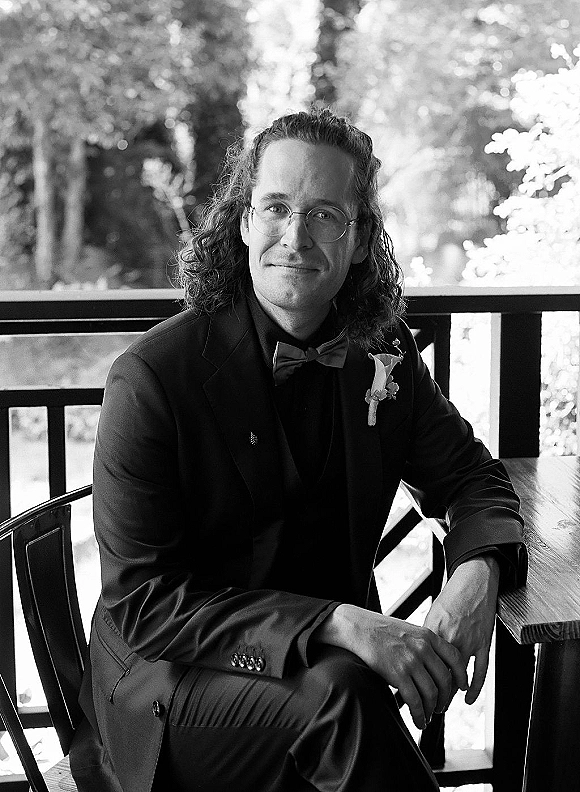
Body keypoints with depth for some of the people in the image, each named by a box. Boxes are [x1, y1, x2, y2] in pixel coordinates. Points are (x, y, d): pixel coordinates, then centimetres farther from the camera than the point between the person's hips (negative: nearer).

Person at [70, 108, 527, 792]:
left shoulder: (384, 354, 0)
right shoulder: (151, 378, -16)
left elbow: (471, 476, 12)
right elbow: (141, 600, -18)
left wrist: (476, 575, -13)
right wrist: (336, 625, -29)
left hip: (335, 656, 4)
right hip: (172, 681, -4)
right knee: (342, 699, -30)